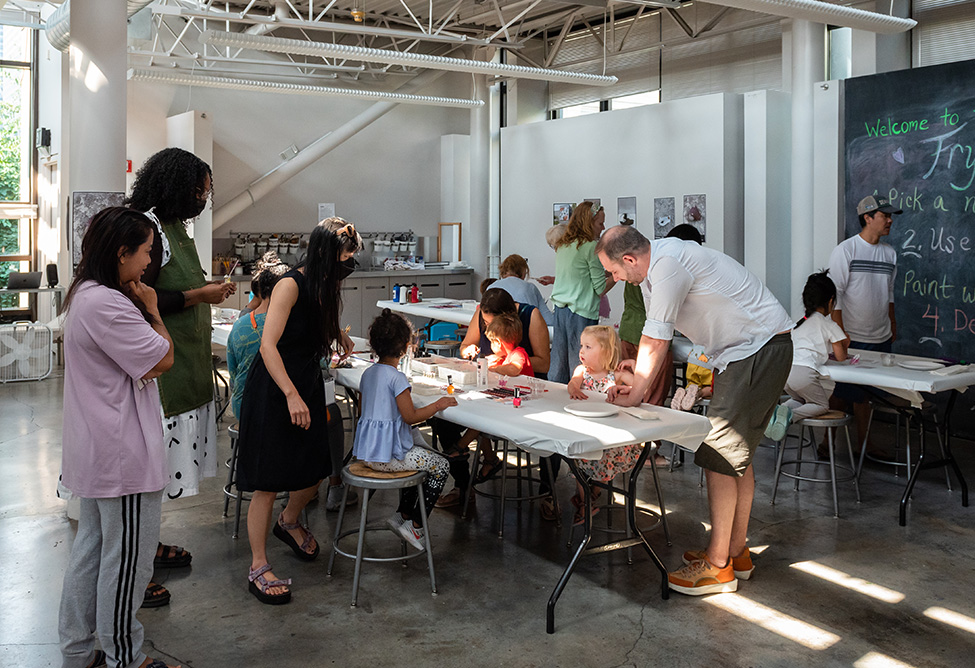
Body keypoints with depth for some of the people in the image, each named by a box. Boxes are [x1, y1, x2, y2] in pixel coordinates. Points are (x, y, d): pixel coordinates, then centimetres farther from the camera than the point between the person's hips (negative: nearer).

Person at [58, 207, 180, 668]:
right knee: (127, 559, 3)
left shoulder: (86, 295, 12)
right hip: (123, 456, -11)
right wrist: (152, 310, -6)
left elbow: (148, 362, 15)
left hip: (95, 452, 11)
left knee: (91, 547, 20)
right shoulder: (107, 305, -24)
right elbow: (164, 358, -18)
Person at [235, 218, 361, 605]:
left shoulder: (324, 285, 8)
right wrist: (291, 395, -30)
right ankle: (258, 568, 9)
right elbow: (268, 345, -24)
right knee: (268, 482, -3)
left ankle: (289, 523, 43)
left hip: (307, 389, 8)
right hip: (273, 393, -8)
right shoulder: (290, 285, -18)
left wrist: (337, 333, 15)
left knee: (316, 470, 12)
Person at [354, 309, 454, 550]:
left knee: (419, 458, 30)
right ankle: (416, 525, 7)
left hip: (366, 451, 9)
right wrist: (437, 405, -6)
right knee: (440, 465, 5)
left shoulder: (368, 373, 7)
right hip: (387, 454, -9)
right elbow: (410, 416, -18)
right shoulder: (397, 377, -18)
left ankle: (403, 515, 29)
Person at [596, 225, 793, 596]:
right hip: (758, 349, 11)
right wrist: (635, 379, 16)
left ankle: (718, 566, -3)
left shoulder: (668, 265, -21)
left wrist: (636, 393, -7)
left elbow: (655, 341, -18)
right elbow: (655, 336, 18)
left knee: (722, 454, -9)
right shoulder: (666, 257, 11)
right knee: (737, 453, 14)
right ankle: (736, 551, 23)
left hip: (759, 351, -11)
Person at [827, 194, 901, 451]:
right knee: (842, 393, 0)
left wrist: (892, 325, 18)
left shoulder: (890, 253, 11)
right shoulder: (845, 250, -7)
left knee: (866, 393, 9)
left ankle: (863, 441, 18)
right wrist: (840, 333, -15)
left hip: (881, 338, 5)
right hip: (853, 338, -5)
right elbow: (835, 294, -10)